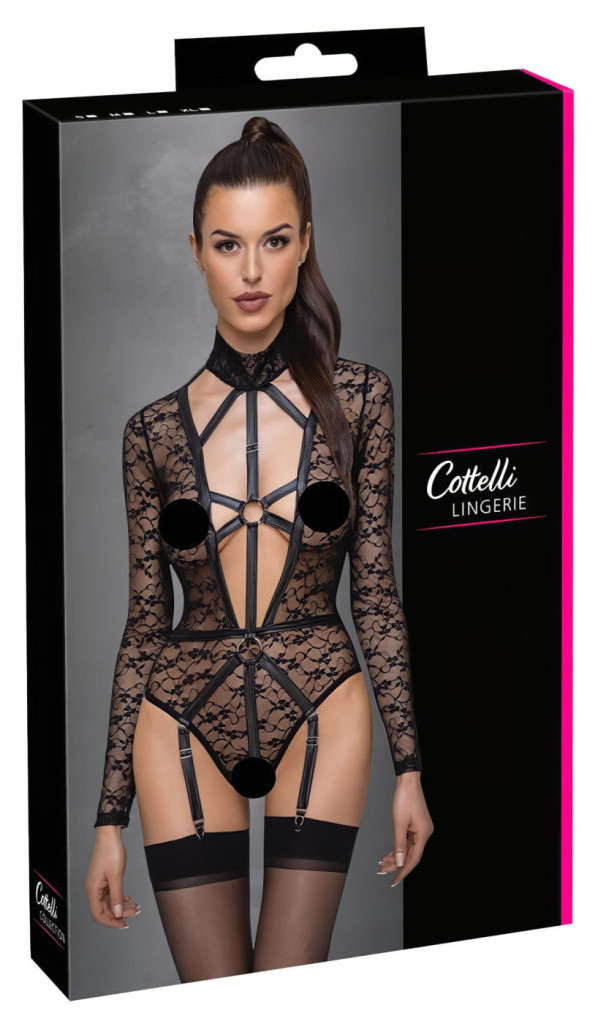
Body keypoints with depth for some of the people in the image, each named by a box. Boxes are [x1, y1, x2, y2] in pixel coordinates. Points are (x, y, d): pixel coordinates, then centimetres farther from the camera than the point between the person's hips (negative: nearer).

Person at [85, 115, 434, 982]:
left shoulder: (357, 400, 0)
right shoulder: (156, 431, 2)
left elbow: (376, 591, 3)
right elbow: (145, 623, 6)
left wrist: (409, 767, 1)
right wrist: (111, 817, 5)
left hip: (319, 713, 0)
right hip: (186, 722, 0)